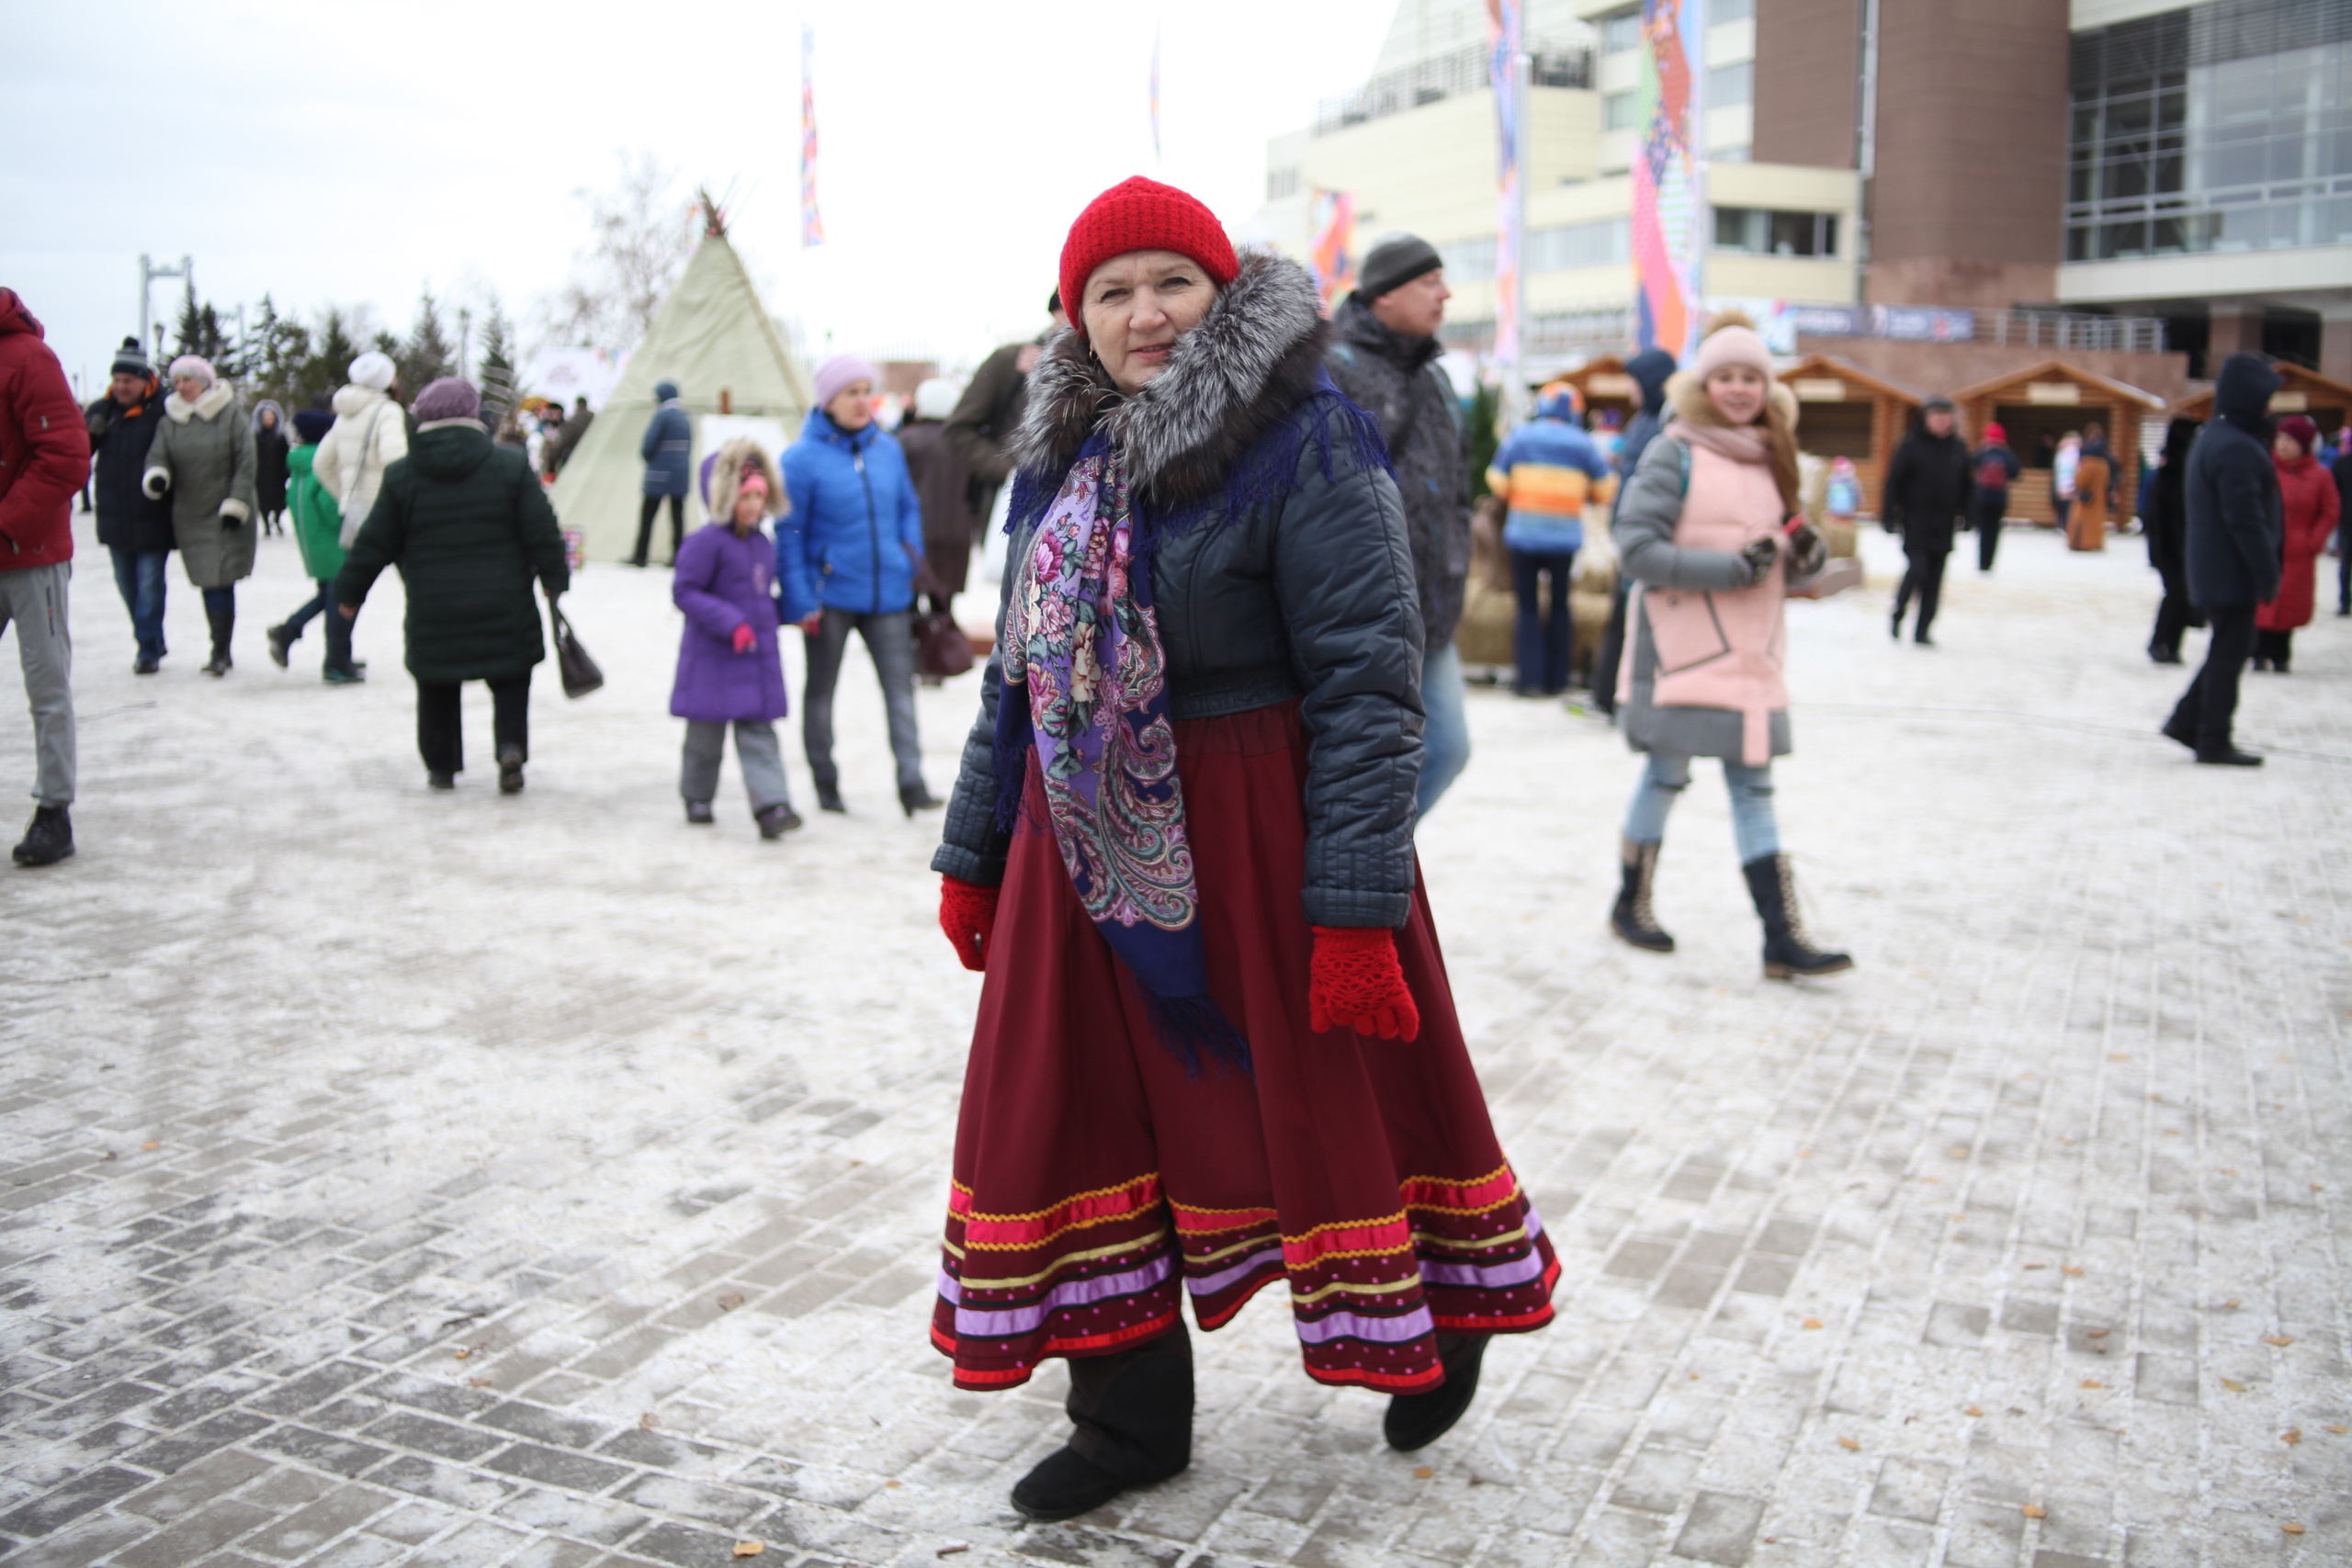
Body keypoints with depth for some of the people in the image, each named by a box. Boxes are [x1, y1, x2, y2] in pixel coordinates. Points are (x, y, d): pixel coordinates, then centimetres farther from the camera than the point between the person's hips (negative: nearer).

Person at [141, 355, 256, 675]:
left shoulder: (230, 415, -2)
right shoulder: (169, 421, 8)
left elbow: (246, 464, -4)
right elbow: (157, 455, 3)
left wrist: (235, 505, -10)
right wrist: (156, 476, -21)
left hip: (227, 517, -4)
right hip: (190, 517, 4)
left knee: (222, 584, -8)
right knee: (209, 585, 7)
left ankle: (220, 653, -4)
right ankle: (222, 652, 16)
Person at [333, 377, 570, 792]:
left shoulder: (401, 477, -1)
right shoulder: (511, 466, -3)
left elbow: (374, 545, 3)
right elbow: (543, 533, -2)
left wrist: (349, 592, 16)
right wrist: (554, 579, 12)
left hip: (433, 613, 1)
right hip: (503, 608, 0)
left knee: (436, 690, 16)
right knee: (510, 681, 12)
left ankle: (441, 765, 20)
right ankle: (511, 745, -11)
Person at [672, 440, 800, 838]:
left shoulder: (764, 544, 11)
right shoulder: (705, 542, -12)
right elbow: (684, 591, -15)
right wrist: (731, 624, -22)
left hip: (758, 656, 5)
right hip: (713, 657, -5)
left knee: (759, 733, -1)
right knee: (706, 733, 8)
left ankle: (771, 805, -8)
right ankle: (697, 798, 27)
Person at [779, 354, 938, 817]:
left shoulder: (888, 448, 5)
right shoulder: (802, 458, -8)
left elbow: (909, 507, 19)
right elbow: (789, 535, -7)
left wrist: (911, 550, 3)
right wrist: (800, 601, -12)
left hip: (887, 593, 3)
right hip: (830, 596, -3)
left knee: (900, 687, -3)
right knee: (820, 692, 11)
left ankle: (911, 781, -3)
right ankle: (826, 784, 23)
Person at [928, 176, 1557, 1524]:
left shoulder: (1304, 443, -12)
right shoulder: (1063, 459, 10)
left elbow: (1369, 680, -16)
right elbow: (1020, 668, 18)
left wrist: (1356, 903, -22)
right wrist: (973, 852, 20)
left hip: (1258, 830, -6)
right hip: (1091, 838, 7)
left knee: (1332, 1092, 7)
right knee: (1085, 1108, 8)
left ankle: (1443, 1320, 37)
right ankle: (1133, 1417, 25)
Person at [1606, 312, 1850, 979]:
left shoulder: (1769, 459, 14)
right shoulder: (1674, 453, -6)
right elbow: (1637, 548, -15)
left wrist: (1806, 557, -3)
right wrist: (1730, 568, -21)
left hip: (1750, 649, 6)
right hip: (1681, 645, -6)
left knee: (1753, 786, 4)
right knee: (1667, 775, 4)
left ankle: (1782, 937, 2)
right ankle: (1631, 904, 23)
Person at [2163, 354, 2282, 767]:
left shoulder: (2213, 437, 13)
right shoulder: (2236, 448, -20)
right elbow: (2245, 519, -22)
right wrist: (2267, 573, -18)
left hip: (2212, 569, 10)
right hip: (2232, 573, -10)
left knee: (2227, 648, 18)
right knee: (2230, 652, -1)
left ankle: (2187, 720, 21)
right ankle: (2214, 741, 6)